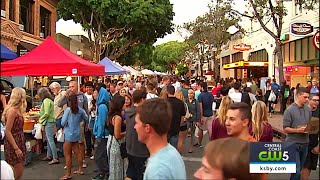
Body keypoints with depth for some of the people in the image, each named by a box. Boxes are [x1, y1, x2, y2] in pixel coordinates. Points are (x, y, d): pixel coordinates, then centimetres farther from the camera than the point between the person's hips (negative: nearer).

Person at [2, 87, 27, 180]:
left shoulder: (17, 110, 8)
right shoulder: (12, 110, -19)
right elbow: (7, 132, -21)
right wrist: (16, 148, -22)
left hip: (19, 142, 9)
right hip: (13, 144, -9)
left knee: (20, 171, 14)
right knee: (17, 172, -2)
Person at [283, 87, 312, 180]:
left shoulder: (308, 109, 5)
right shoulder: (289, 110, -11)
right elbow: (285, 128, -12)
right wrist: (297, 130, -25)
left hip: (305, 143, 6)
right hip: (293, 144, -5)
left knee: (299, 169, 15)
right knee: (296, 171, -9)